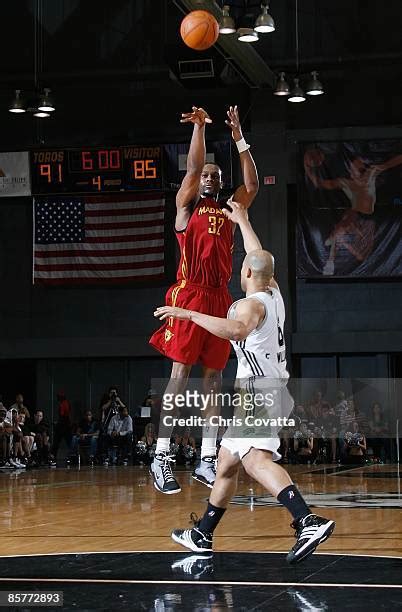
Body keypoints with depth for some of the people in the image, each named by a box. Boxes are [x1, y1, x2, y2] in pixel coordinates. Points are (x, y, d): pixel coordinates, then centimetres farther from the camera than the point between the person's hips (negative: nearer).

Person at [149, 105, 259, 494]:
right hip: (189, 294, -5)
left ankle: (206, 461, 5)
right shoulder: (187, 204, 8)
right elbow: (193, 166, -6)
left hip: (219, 297, 5)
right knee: (180, 372, -9)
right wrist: (199, 125, -8)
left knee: (213, 376, 4)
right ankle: (161, 457, -7)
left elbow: (252, 185, 6)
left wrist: (238, 138, 3)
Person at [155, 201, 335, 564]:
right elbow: (261, 259, 32)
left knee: (255, 458, -29)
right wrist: (242, 221, 43)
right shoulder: (274, 294, 13)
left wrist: (189, 314, -32)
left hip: (259, 391, -10)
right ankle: (202, 535, 28)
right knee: (227, 462, 18)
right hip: (270, 389, 10)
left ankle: (308, 521, -47)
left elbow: (237, 330, -35)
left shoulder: (250, 304, -12)